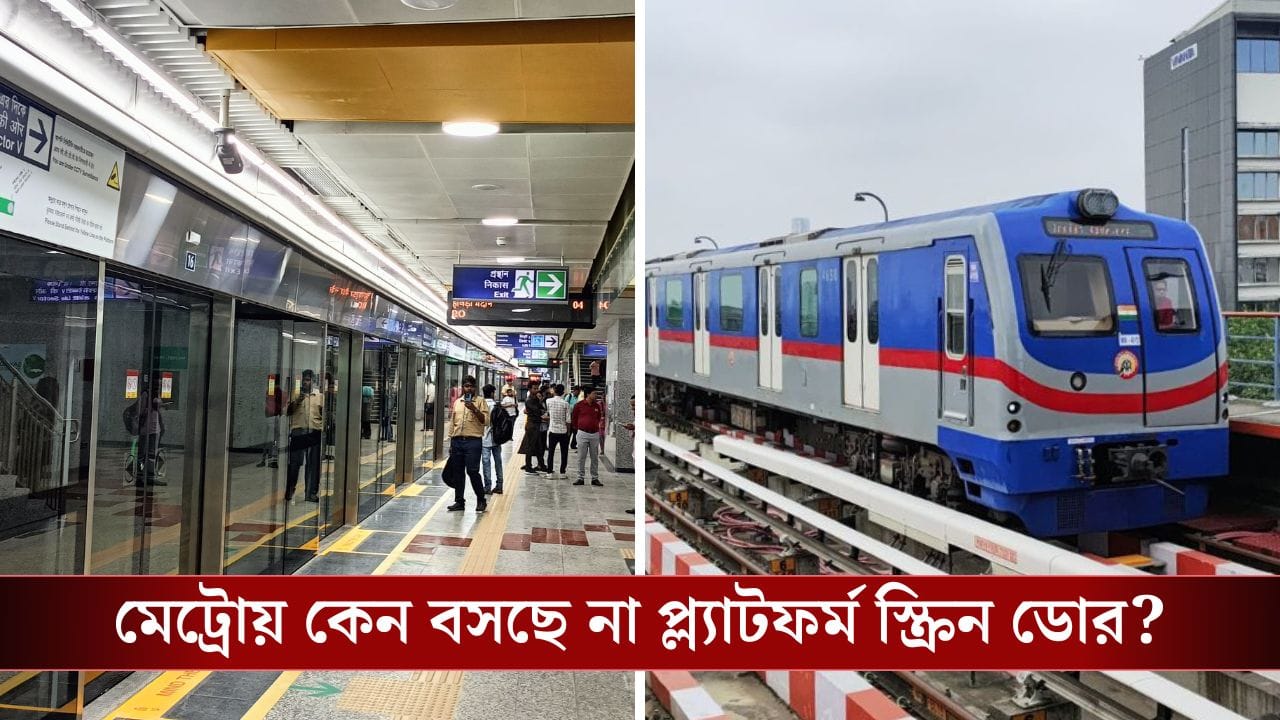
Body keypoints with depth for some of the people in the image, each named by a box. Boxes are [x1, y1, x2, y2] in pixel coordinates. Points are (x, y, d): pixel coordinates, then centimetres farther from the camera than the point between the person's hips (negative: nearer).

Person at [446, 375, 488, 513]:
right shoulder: (457, 402, 15)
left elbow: (486, 421, -8)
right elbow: (452, 422, 19)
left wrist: (474, 409, -18)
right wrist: (451, 442, 17)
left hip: (473, 441, -5)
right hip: (457, 440, 5)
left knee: (473, 471, -9)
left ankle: (481, 500, 5)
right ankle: (459, 501, 17)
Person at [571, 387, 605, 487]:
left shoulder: (597, 406, 7)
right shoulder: (579, 405, -4)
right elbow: (574, 418, 6)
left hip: (595, 434, 3)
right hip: (583, 433, -3)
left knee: (595, 458, 6)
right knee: (581, 458, 1)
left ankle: (595, 478, 13)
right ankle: (581, 478, 8)